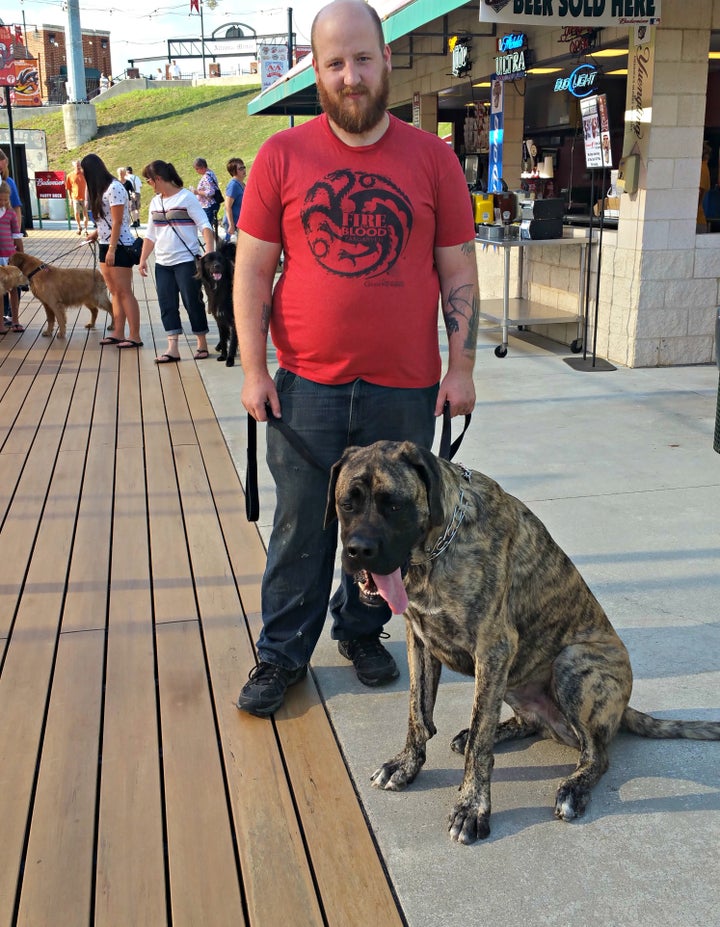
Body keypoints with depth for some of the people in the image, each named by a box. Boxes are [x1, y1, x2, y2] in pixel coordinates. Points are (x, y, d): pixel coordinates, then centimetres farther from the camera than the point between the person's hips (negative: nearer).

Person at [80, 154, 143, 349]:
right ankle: (118, 333, 12)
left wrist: (112, 249, -18)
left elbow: (117, 222, -17)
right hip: (105, 245, 9)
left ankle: (135, 336, -5)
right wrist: (97, 232, 5)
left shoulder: (114, 188, -14)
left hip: (119, 246, -9)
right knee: (115, 292, 9)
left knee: (124, 292, -8)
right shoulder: (100, 189, 14)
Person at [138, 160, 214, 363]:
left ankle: (202, 344, 14)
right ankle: (172, 349, 3)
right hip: (162, 263, 7)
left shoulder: (186, 198, -7)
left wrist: (209, 251, -23)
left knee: (193, 303, 0)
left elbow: (205, 225, -12)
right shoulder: (155, 202, 13)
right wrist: (143, 259, 15)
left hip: (186, 261, -6)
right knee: (167, 306, 2)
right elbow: (150, 234, 19)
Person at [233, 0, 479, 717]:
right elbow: (252, 269, 1)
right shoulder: (281, 156, 0)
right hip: (306, 386, 0)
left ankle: (361, 630, 35)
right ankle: (282, 652, 26)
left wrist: (462, 368, 0)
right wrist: (253, 370, -3)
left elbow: (458, 270, 4)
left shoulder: (432, 157, 2)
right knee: (300, 526, 8)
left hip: (406, 389, 1)